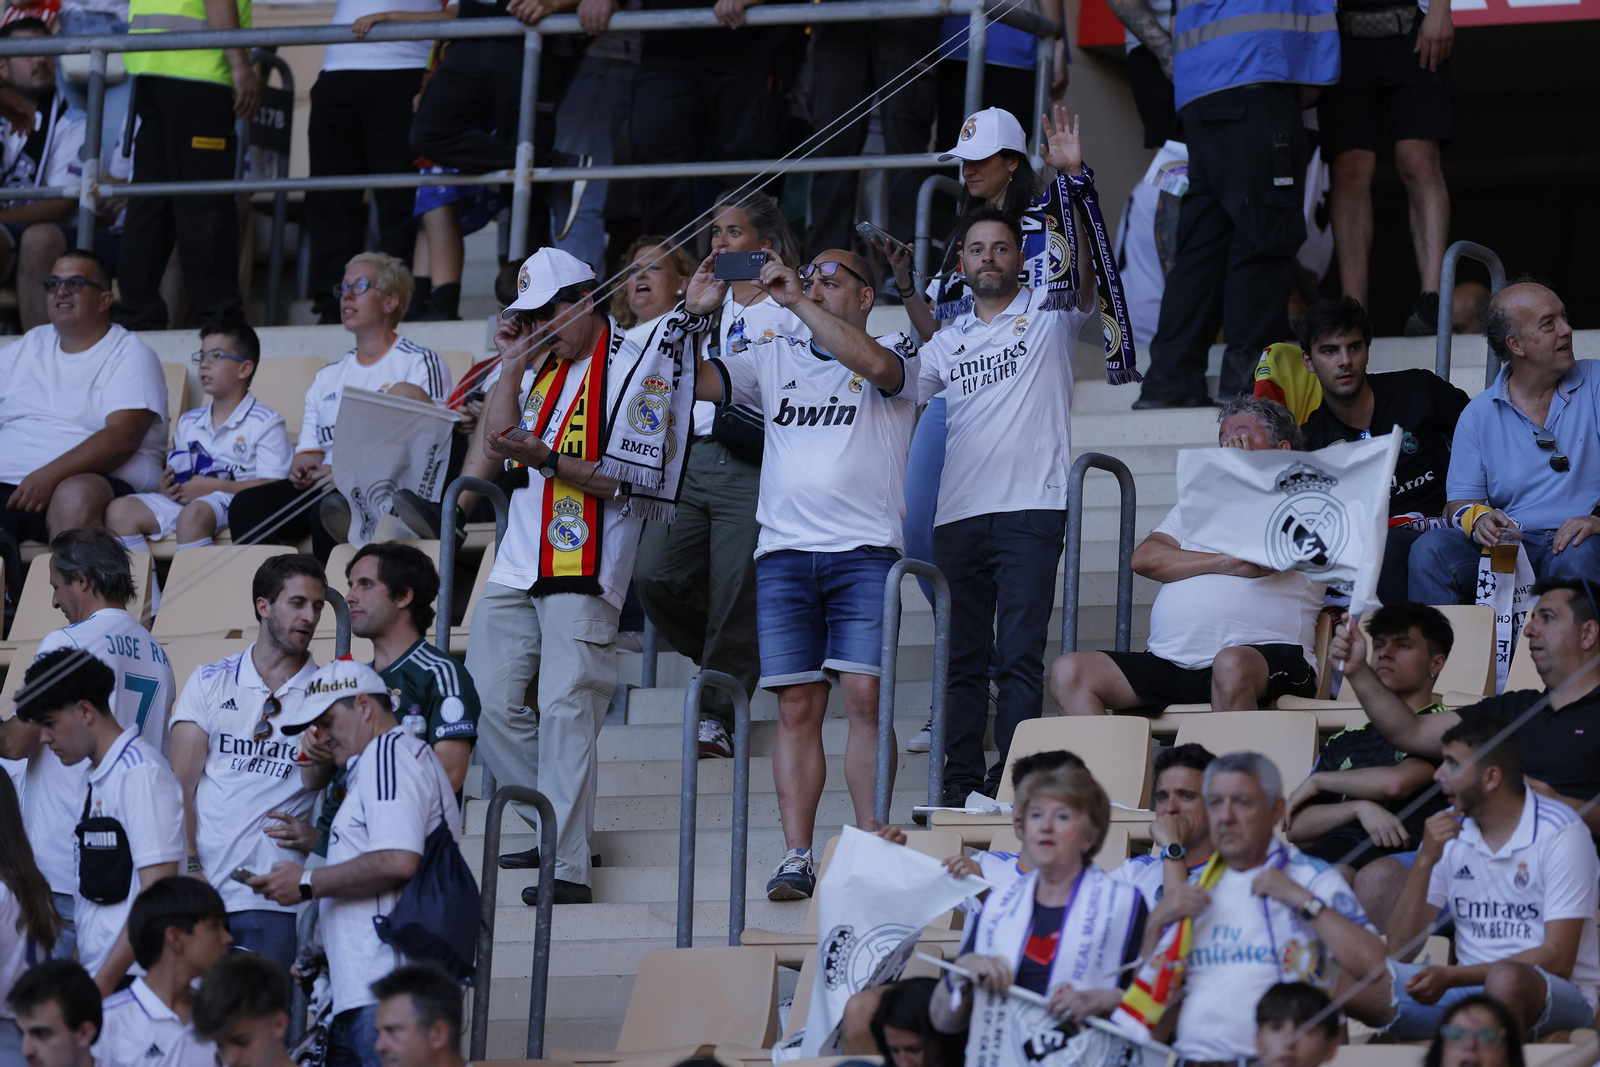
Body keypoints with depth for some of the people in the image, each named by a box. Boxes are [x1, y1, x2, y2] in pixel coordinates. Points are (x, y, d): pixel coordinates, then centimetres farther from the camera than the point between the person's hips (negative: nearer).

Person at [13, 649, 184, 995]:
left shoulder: (140, 772, -10)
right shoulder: (97, 777, 17)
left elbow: (159, 892, -15)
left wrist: (106, 979, -17)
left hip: (128, 979, -8)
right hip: (99, 975, 8)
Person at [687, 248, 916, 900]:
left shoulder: (895, 354, 5)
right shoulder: (775, 361, 18)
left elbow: (873, 363, -18)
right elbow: (693, 382, 12)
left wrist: (795, 302, -17)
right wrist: (695, 314, -3)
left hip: (866, 549, -3)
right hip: (784, 552, 3)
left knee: (866, 697, -11)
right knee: (796, 707, -2)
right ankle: (796, 856, -3)